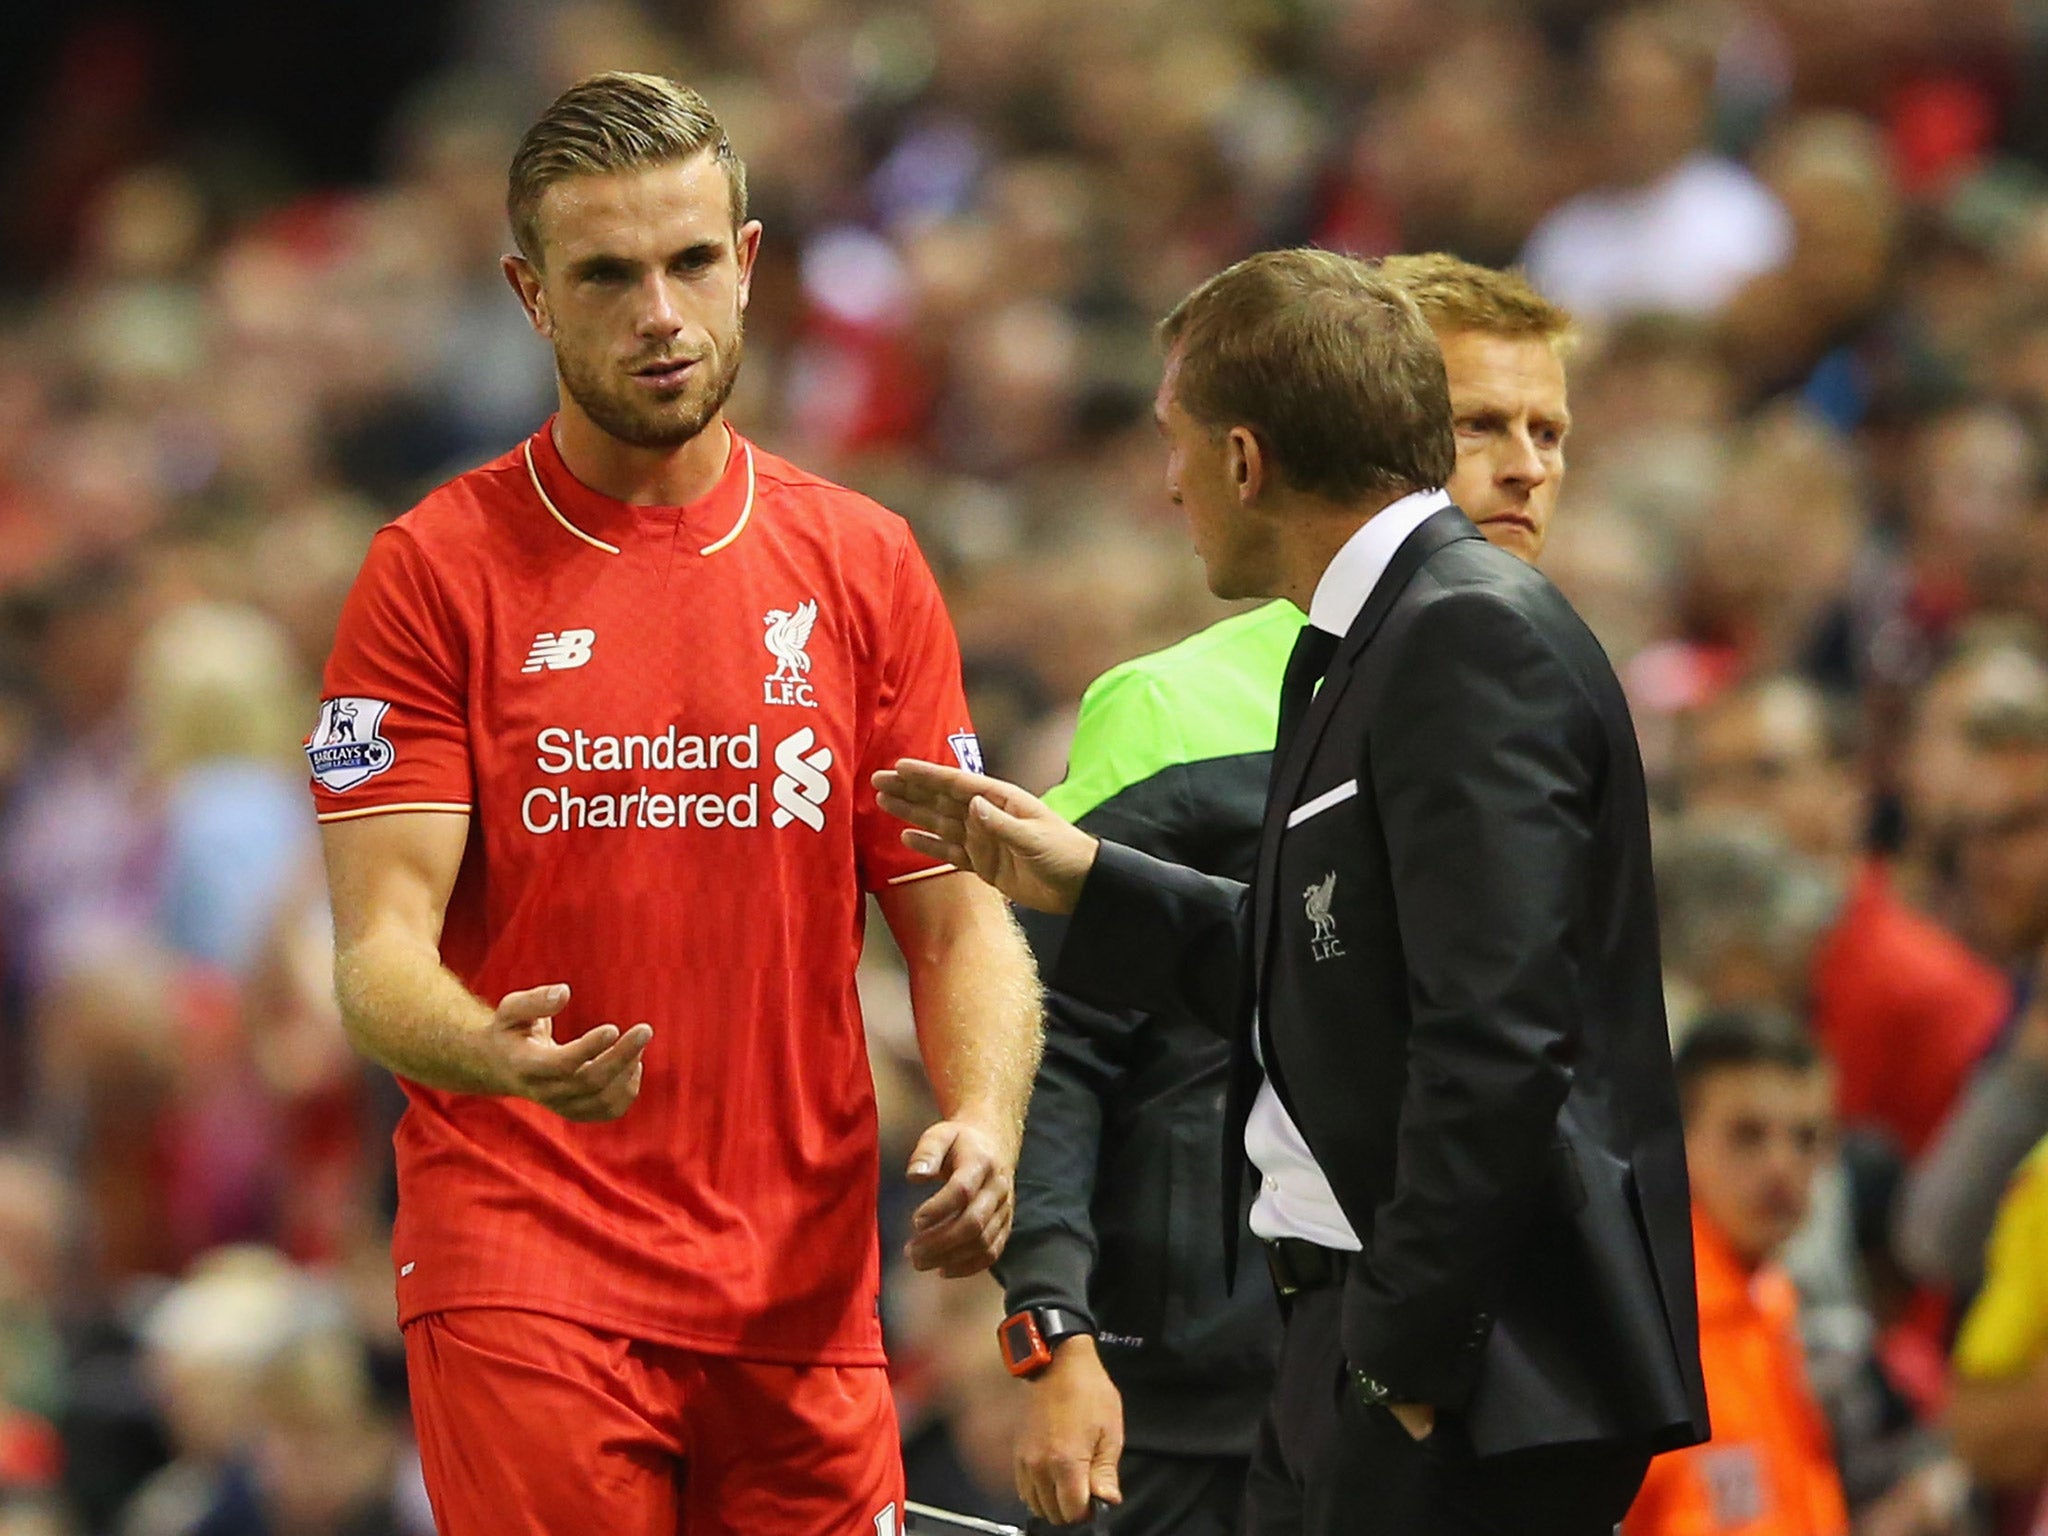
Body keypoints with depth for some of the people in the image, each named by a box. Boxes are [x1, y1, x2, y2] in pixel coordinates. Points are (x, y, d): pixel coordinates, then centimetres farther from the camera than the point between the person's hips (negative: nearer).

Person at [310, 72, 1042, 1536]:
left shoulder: (863, 564, 10)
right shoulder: (438, 570, -1)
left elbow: (957, 917, 11)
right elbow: (381, 949, -7)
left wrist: (984, 1122, -10)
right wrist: (491, 1055, -29)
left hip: (806, 1290, 3)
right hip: (528, 1277, -3)